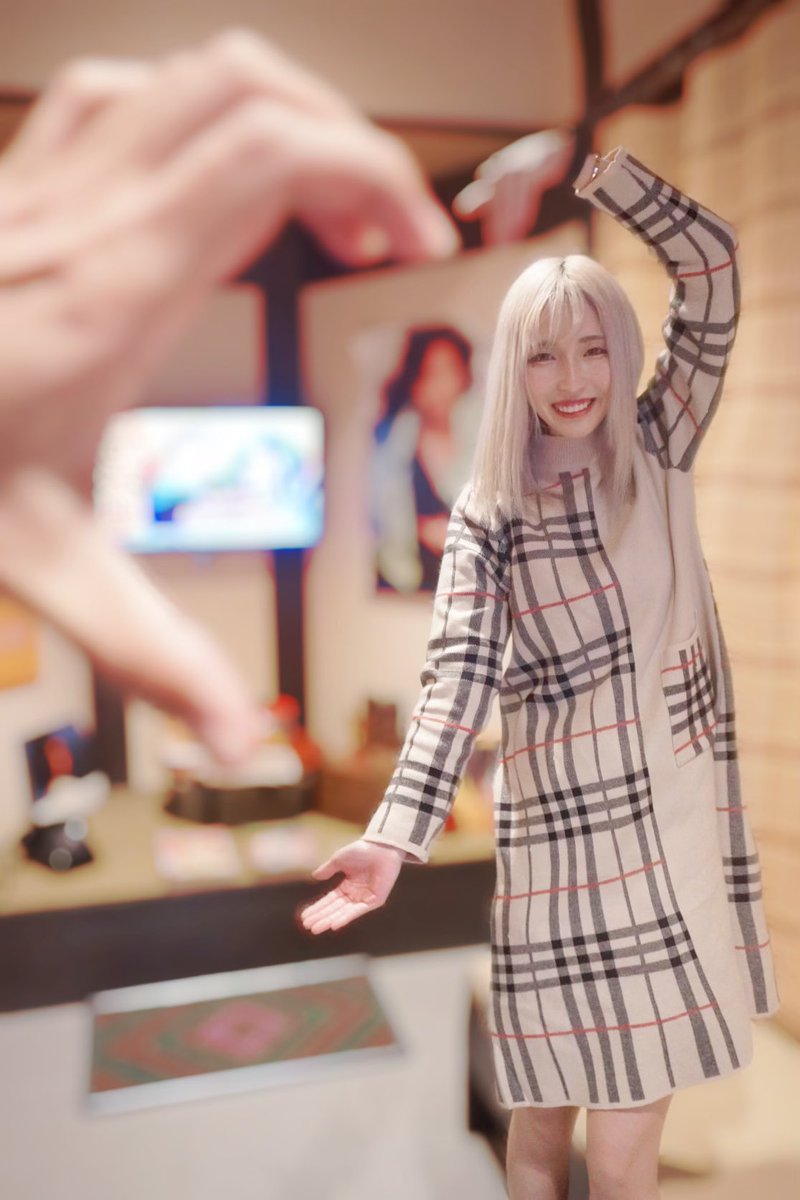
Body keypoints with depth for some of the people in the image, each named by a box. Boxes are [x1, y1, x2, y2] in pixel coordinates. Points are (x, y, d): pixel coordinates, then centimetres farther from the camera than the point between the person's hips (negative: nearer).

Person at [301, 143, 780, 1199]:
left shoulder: (660, 449, 6)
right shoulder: (488, 513, -1)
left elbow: (713, 266, 0)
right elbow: (458, 674, -12)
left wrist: (587, 165, -6)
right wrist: (397, 834, -24)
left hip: (680, 812, 2)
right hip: (566, 824, -2)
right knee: (552, 1108, 6)